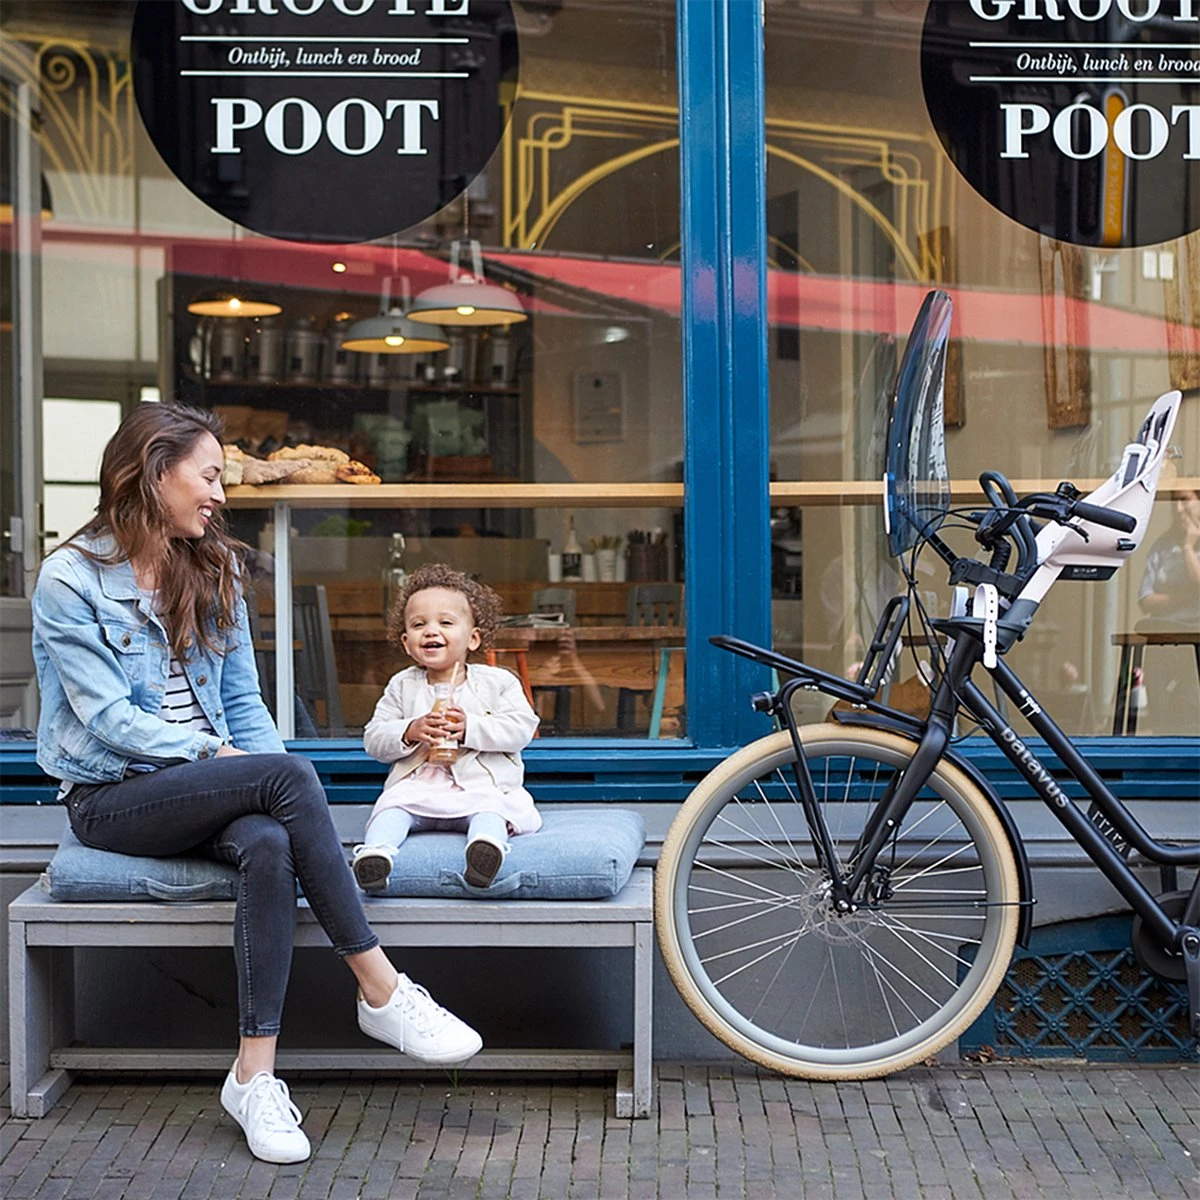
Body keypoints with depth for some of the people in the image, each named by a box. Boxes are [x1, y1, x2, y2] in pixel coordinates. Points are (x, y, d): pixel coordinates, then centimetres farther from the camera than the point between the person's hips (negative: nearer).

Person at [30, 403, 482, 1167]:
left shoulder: (215, 571, 12)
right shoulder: (71, 580, -6)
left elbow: (243, 700, 10)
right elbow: (108, 718, -12)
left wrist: (274, 777, -8)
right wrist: (220, 756, -20)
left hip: (204, 787, 5)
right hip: (113, 798, -5)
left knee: (269, 845, -32)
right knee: (287, 774, -30)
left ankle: (254, 1075, -30)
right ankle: (382, 994, -23)